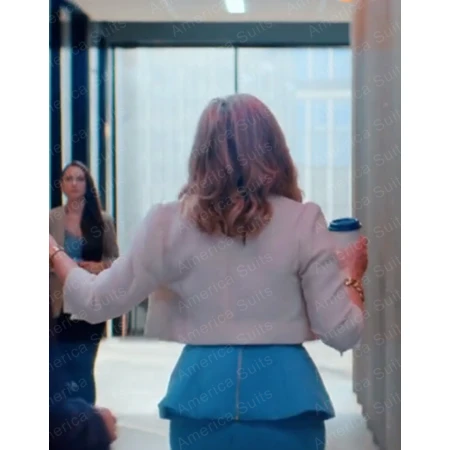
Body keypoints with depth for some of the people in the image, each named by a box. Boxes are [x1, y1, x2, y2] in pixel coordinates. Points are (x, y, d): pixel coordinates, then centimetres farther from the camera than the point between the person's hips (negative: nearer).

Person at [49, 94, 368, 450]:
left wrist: (55, 253, 22)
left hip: (203, 393, 1)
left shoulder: (170, 224, -2)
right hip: (283, 395, -1)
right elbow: (342, 332, -5)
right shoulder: (303, 221, -5)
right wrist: (352, 273, 14)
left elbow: (95, 302, 5)